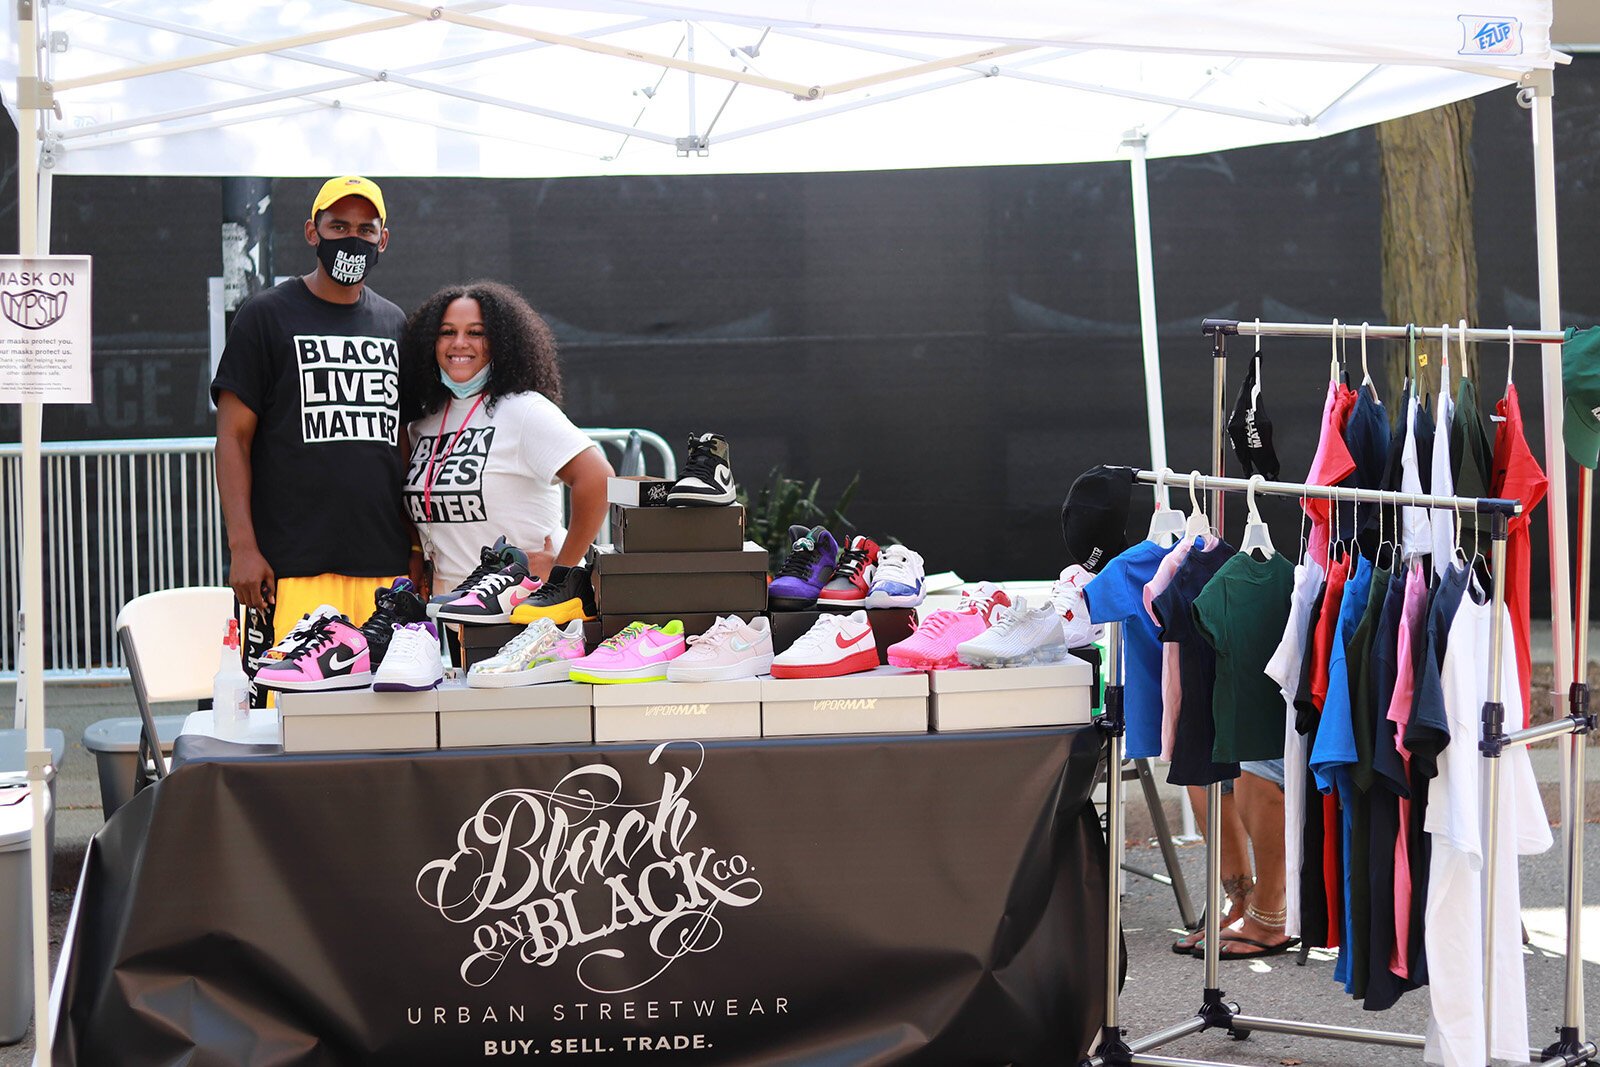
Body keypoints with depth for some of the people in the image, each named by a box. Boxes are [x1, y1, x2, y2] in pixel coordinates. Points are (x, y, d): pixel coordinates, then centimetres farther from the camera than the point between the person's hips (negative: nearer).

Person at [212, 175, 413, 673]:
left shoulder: (394, 324, 17)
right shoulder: (266, 315, 3)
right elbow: (233, 437, -1)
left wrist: (418, 551, 15)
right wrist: (242, 546, -11)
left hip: (386, 569, 4)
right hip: (293, 570, -4)